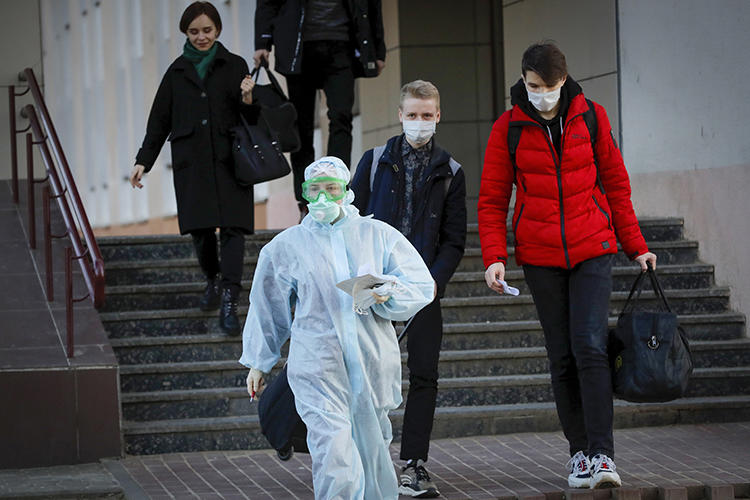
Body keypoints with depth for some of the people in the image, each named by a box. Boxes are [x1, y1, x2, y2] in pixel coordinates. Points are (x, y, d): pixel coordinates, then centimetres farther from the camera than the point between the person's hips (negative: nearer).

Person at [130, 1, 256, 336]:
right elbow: (159, 120, 14)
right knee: (199, 228, 0)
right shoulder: (178, 72, 12)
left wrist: (248, 99, -17)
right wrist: (143, 161, 9)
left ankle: (229, 303, -14)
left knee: (232, 227, -11)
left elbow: (250, 116, 6)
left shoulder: (234, 66, 7)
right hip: (191, 162, 2)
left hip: (229, 159, -2)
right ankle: (212, 281, 28)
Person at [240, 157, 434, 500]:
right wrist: (258, 362, 21)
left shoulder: (378, 235, 9)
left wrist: (387, 294, -15)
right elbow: (268, 307, 19)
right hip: (317, 364, -2)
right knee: (336, 458, -19)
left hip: (371, 361, 2)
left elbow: (421, 285, 5)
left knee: (373, 455, 12)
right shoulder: (285, 247, 10)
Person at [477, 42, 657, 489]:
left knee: (591, 347, -13)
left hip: (592, 250, -1)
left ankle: (602, 454, -15)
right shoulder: (509, 128, 0)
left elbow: (615, 183, 10)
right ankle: (579, 452, 12)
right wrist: (495, 257, -9)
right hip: (540, 256, 1)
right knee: (563, 357, 3)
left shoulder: (590, 117, 2)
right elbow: (493, 199, 3)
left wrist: (635, 246, 9)